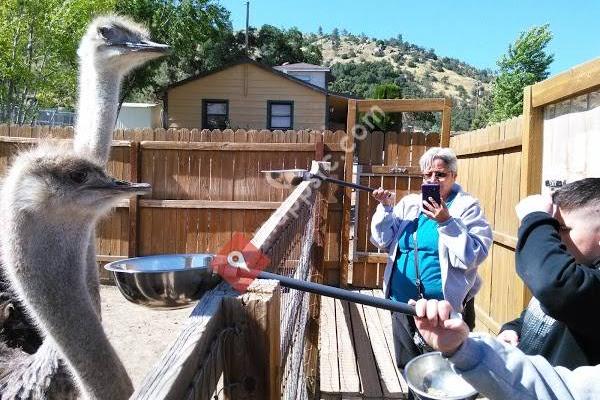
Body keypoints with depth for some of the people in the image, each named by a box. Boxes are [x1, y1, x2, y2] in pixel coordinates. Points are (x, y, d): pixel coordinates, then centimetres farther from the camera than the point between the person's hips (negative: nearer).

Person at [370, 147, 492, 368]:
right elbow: (384, 242, 6)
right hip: (403, 302, 5)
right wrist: (386, 209, -7)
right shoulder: (409, 203, 8)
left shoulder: (467, 207, -4)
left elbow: (473, 257, -15)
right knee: (409, 368, 20)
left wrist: (446, 222, -23)